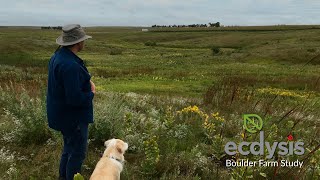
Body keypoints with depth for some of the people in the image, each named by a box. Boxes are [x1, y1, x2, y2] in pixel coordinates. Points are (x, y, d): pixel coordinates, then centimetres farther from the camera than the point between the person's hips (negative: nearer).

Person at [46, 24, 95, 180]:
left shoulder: (57, 56, 2)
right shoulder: (70, 65, -30)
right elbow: (75, 98, -32)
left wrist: (87, 82, 1)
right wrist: (91, 93, -12)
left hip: (61, 113, 10)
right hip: (72, 116, -10)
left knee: (69, 147, 26)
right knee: (77, 152, 7)